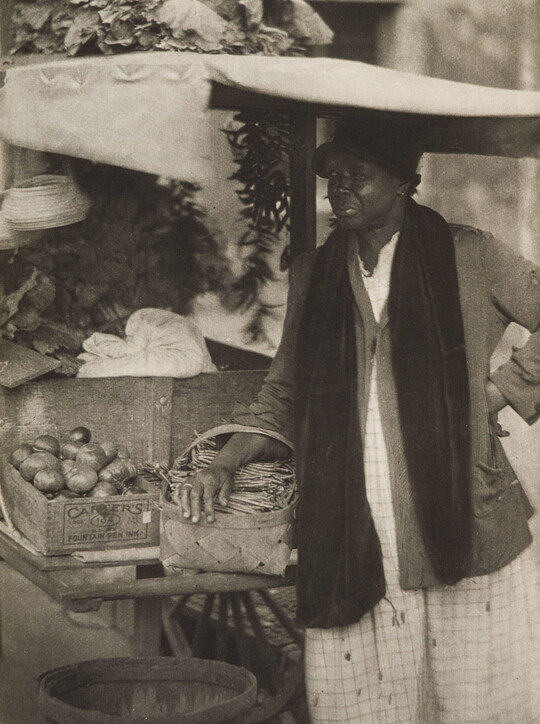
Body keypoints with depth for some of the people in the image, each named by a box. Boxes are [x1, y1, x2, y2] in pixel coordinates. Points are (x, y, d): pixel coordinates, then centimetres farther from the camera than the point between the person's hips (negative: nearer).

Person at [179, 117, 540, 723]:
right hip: (351, 550, 3)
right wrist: (225, 464, 6)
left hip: (461, 536, -2)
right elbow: (284, 394, 18)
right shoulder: (312, 275, 13)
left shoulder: (468, 258, 2)